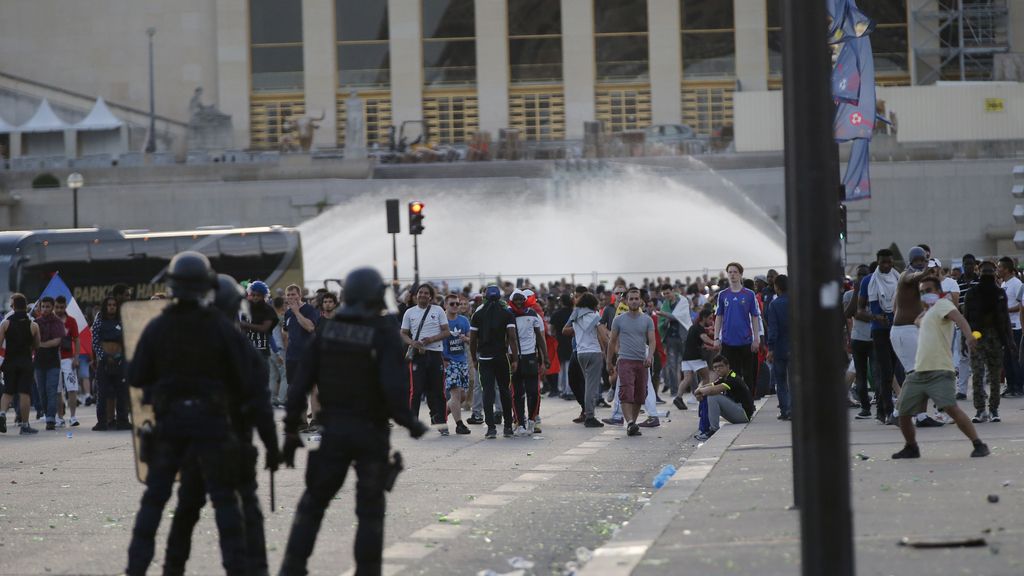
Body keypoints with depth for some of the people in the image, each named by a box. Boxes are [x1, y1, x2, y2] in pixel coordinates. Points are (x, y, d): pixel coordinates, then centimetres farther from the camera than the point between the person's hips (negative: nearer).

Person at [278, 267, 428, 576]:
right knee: (370, 510, 9)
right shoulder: (384, 334, -10)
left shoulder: (326, 331, 1)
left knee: (313, 502, 13)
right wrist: (411, 423, -6)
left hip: (331, 430, 3)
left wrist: (291, 431, 6)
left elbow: (300, 385, 0)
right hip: (370, 433, -3)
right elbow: (394, 388, -21)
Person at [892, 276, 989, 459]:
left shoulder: (942, 305, -3)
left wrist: (969, 336, -42)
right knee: (903, 413, 9)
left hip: (939, 373, -9)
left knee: (951, 408, -23)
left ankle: (979, 445, -17)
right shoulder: (927, 313, 24)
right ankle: (911, 448, 29)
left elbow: (959, 319, -22)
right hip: (918, 373, 9)